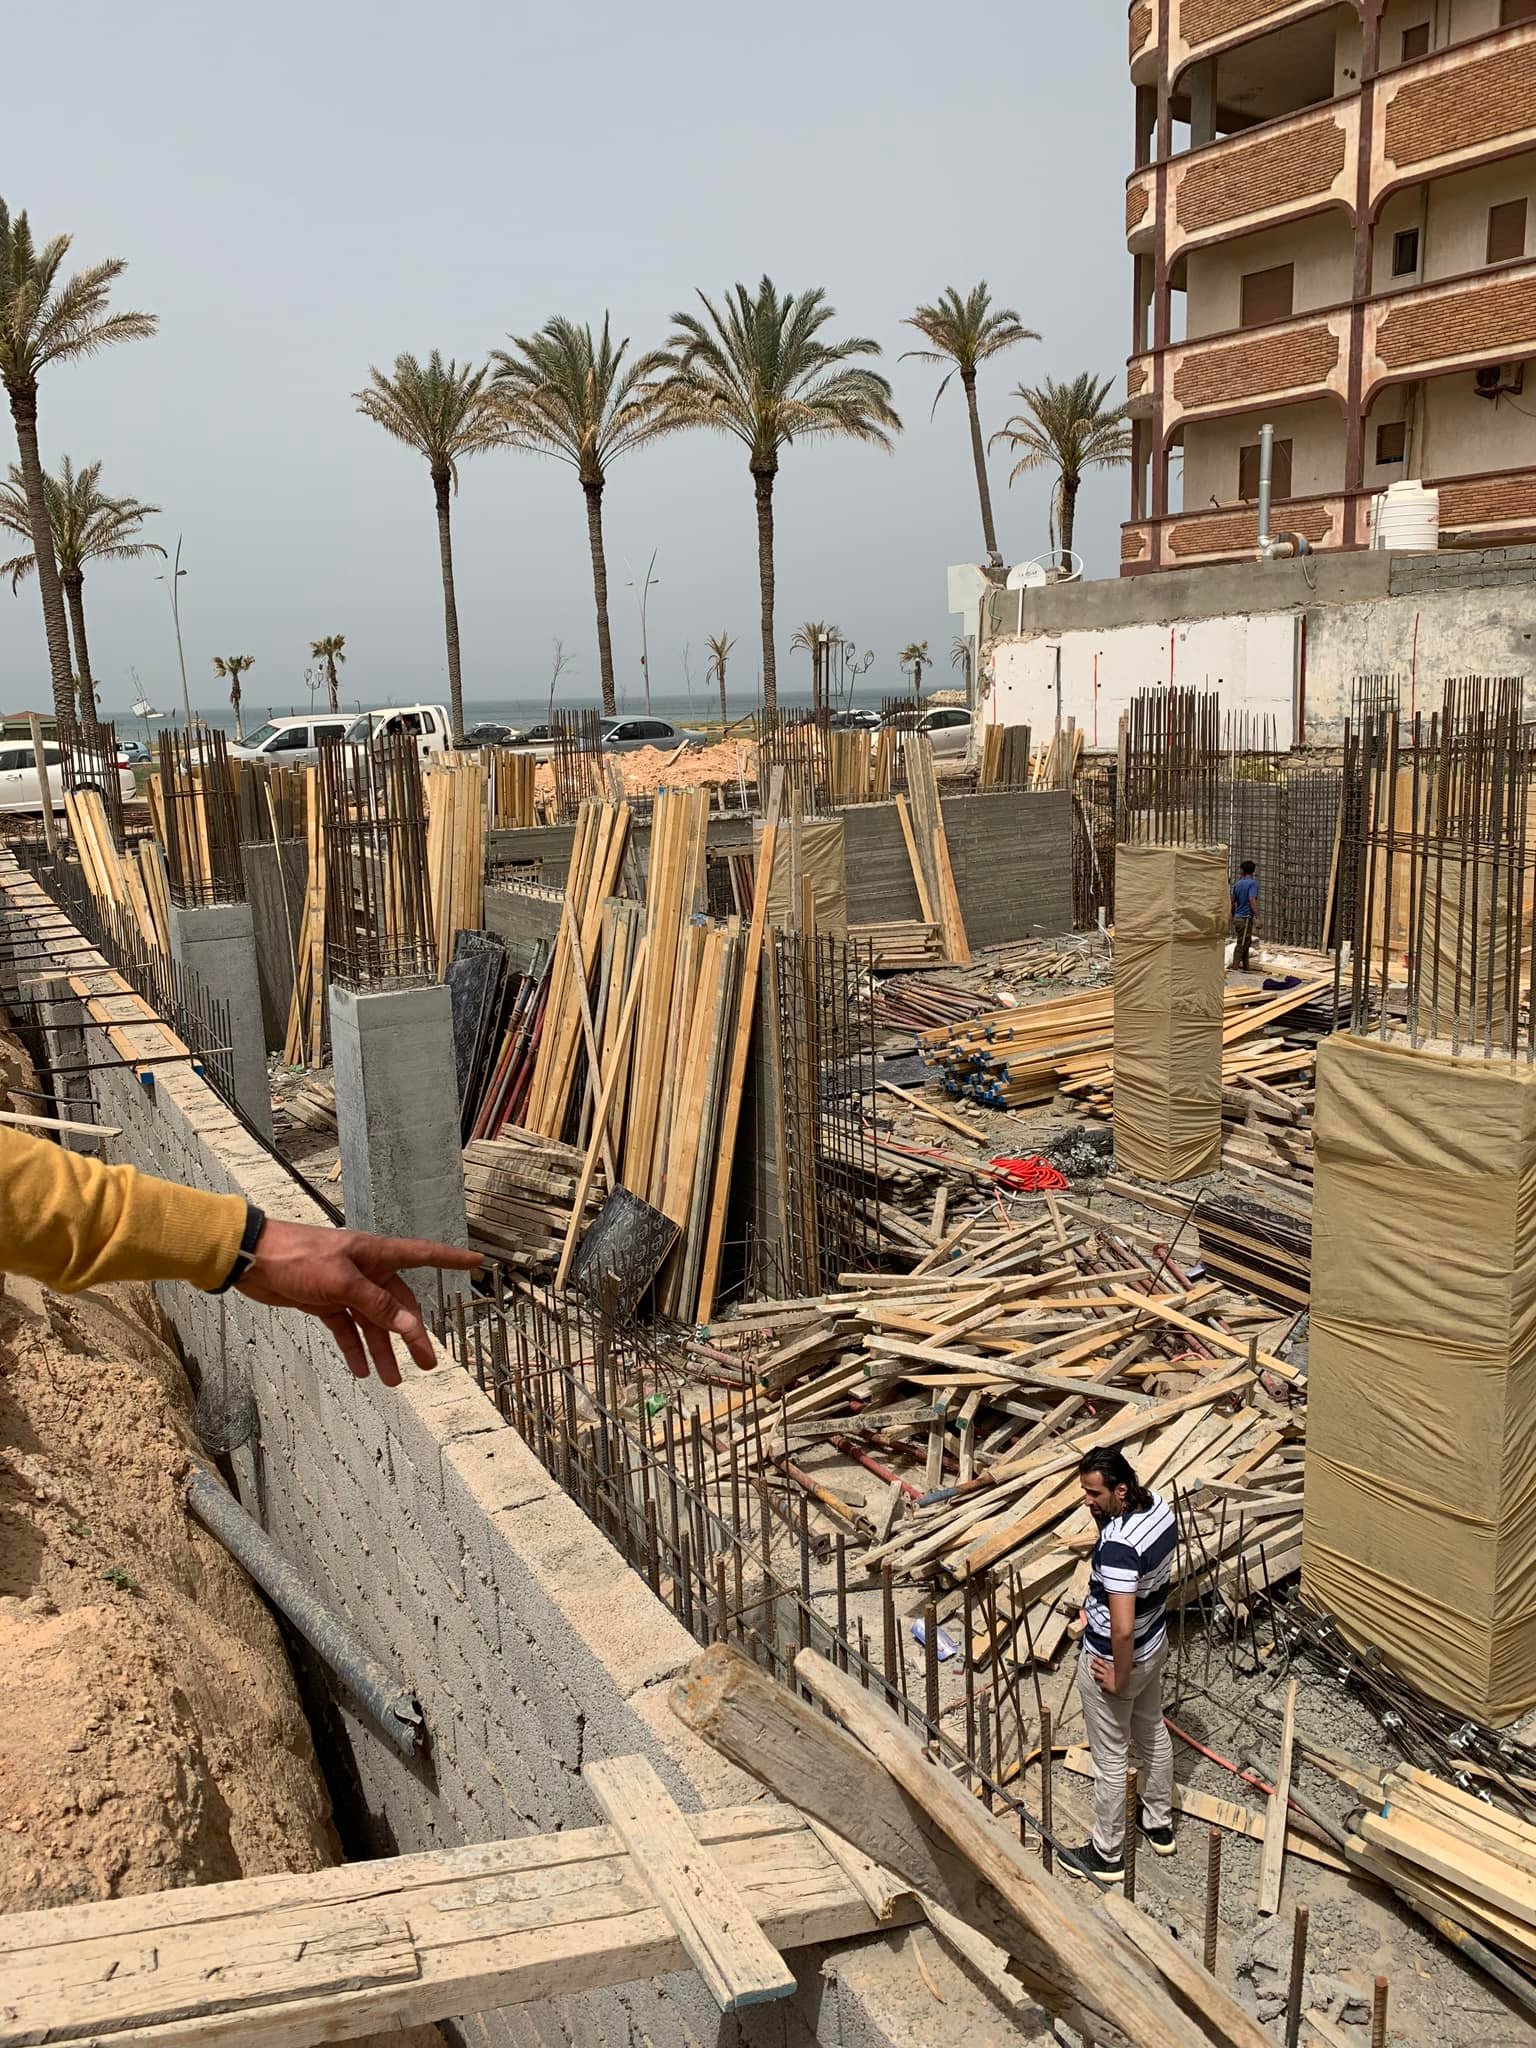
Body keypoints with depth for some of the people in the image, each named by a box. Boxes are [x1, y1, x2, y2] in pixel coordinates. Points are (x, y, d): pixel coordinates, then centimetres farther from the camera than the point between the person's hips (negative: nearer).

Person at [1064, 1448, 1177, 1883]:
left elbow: (1122, 1629, -36)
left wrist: (1119, 1678, -21)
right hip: (1154, 1645, 9)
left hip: (1112, 1661, -9)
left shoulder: (1118, 1547, -37)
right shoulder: (1158, 1505, -11)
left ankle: (1107, 1855, 31)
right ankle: (1160, 1824, 49)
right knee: (1152, 1733, 28)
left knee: (1110, 1760, 12)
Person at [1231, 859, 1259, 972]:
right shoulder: (1253, 882, -10)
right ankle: (1234, 968, -7)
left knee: (1247, 943, 16)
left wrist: (1233, 916, 27)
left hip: (1237, 917, 7)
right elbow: (1252, 900, -22)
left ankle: (1246, 968, 21)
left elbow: (1232, 901, 15)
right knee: (1241, 945, -5)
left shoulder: (1237, 883, 10)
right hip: (1246, 918, -7)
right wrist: (1257, 917, -23)